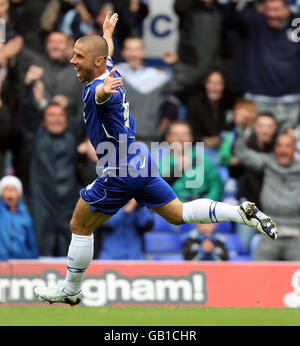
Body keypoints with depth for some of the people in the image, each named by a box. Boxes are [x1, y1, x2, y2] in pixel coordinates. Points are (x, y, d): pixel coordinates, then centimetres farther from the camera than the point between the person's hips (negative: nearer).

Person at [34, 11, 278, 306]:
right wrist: (107, 31, 52)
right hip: (140, 163, 9)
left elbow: (101, 93, -51)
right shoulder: (107, 70, 5)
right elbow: (107, 50, 30)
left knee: (79, 227, 5)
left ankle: (70, 291, 16)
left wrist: (104, 91, -75)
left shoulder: (101, 86, -23)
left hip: (119, 173, -9)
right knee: (178, 214, 15)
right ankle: (244, 213, 3)